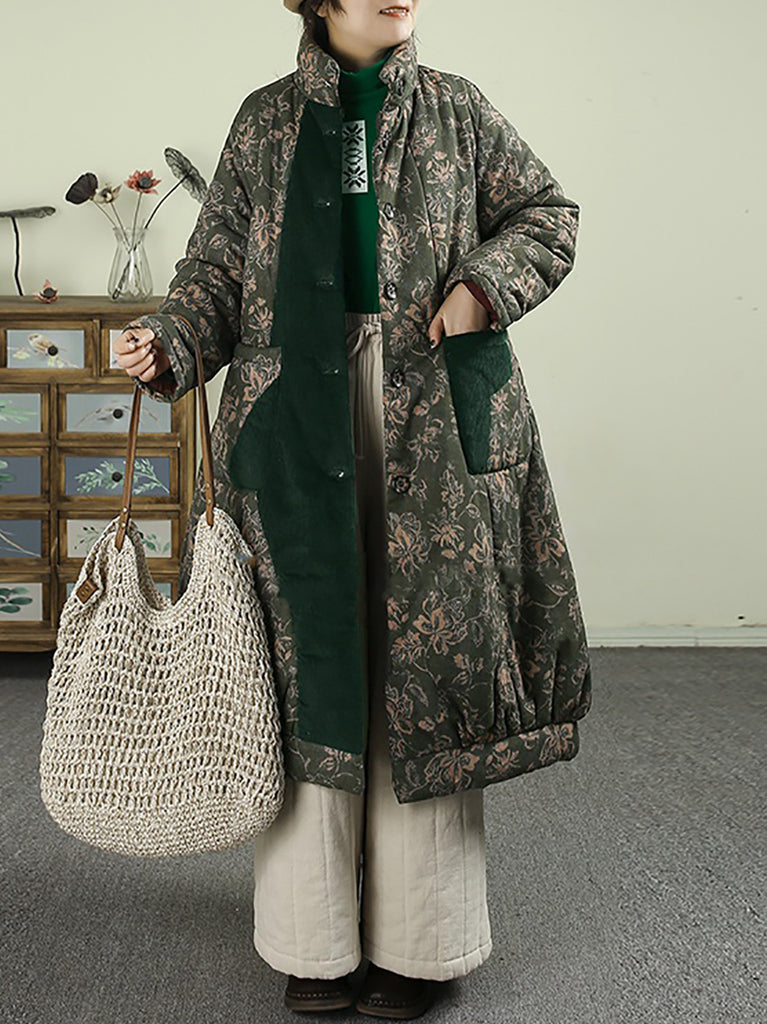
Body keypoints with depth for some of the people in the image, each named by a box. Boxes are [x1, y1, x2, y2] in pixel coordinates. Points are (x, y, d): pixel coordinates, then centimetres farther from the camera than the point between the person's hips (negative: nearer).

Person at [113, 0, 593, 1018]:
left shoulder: (456, 109, 11)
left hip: (434, 432, 0)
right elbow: (220, 264, 8)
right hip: (300, 427, 0)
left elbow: (549, 215, 16)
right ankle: (317, 942, 16)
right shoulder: (267, 120, 11)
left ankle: (417, 942, 16)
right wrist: (169, 343, -10)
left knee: (427, 658, 1)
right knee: (312, 657, 1)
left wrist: (486, 284, -3)